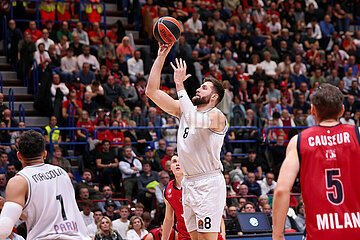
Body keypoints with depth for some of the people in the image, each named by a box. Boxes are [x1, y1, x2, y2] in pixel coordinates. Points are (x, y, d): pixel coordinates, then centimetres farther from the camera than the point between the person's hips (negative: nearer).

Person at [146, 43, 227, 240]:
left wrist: (180, 85, -23)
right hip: (189, 182, 8)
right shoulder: (183, 109, 13)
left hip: (209, 182, -7)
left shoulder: (217, 116, -8)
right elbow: (151, 92, 10)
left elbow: (193, 119, -30)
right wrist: (161, 57, 4)